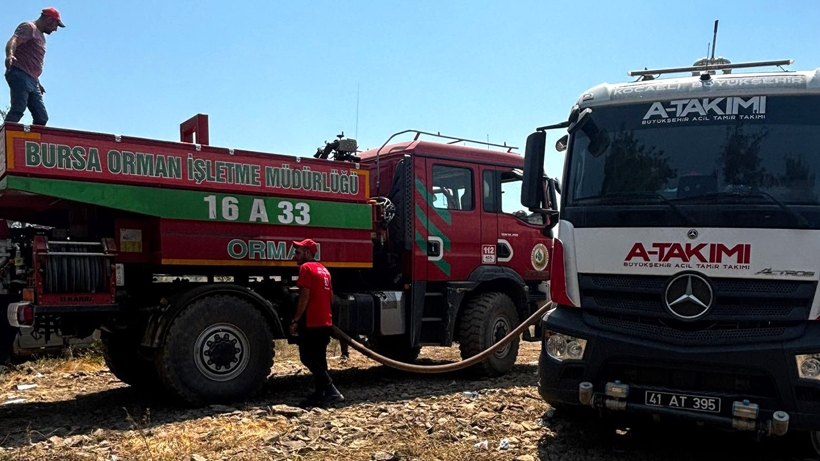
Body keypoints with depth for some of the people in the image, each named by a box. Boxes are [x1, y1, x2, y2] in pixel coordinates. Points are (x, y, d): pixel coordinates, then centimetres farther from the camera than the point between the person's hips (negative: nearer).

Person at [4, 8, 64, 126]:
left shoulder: (41, 36, 27)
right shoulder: (28, 27, 2)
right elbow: (13, 41, -17)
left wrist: (37, 83, 31)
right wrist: (9, 55, -37)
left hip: (32, 81, 9)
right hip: (19, 75, -9)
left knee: (42, 117, -1)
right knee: (18, 109, -23)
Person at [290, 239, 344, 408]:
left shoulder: (306, 268, -10)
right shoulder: (323, 269, 17)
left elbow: (304, 296, -18)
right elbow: (330, 296, 21)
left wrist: (295, 320, -14)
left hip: (311, 323, -9)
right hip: (325, 322, 9)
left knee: (307, 358, -6)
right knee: (319, 360, 13)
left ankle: (332, 391, -14)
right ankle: (320, 394, 15)